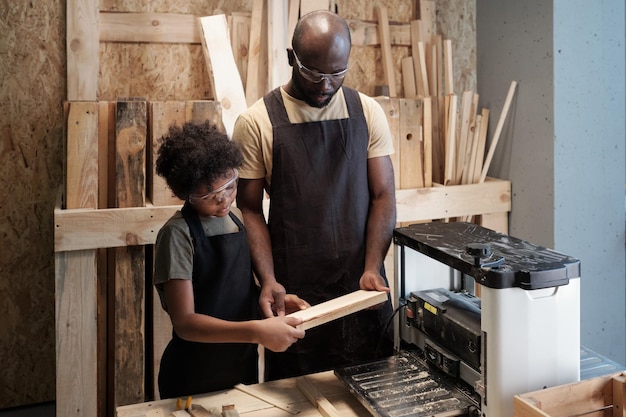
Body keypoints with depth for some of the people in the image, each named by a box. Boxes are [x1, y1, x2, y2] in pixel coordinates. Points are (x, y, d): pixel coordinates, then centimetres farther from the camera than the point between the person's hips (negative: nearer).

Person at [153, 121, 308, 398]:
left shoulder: (237, 219, 1)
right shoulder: (178, 234, -18)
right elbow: (185, 323, -23)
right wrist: (256, 331, -34)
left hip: (244, 368, 6)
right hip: (193, 383, -6)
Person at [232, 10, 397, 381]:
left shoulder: (368, 112, 1)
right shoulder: (256, 123, -6)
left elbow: (383, 196, 1)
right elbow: (250, 210, -3)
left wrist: (372, 269, -11)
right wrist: (268, 280, -15)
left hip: (361, 285, 2)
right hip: (292, 290, -2)